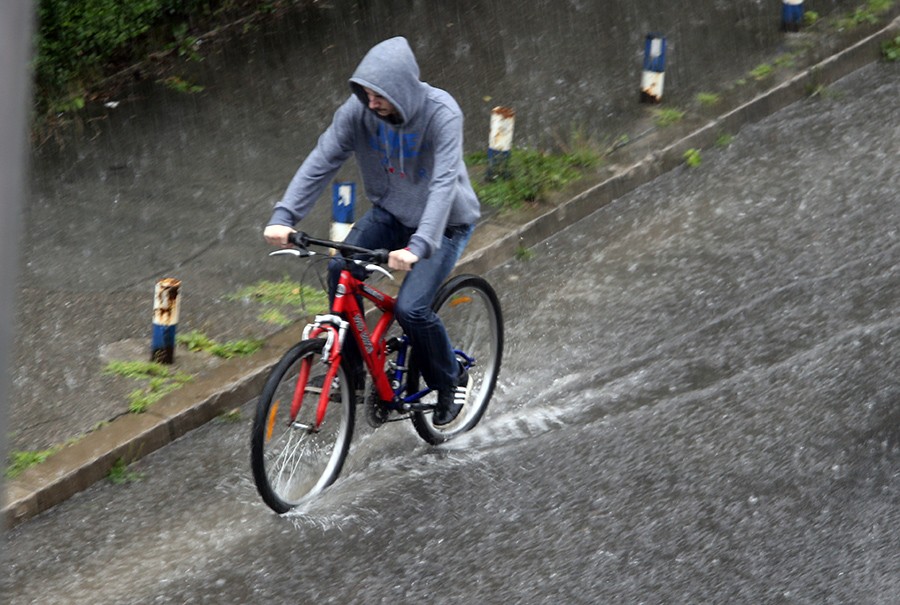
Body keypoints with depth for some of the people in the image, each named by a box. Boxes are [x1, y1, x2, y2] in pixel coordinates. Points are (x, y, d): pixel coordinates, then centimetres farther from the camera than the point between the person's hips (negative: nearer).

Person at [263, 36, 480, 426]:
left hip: (444, 222, -5)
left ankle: (452, 381, 8)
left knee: (410, 308, -21)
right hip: (391, 213, 5)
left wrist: (418, 246, -51)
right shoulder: (359, 110, -18)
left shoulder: (441, 114, -31)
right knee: (340, 270, -20)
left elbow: (444, 184, -39)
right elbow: (321, 161, -19)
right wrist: (283, 217, -32)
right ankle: (350, 369, -1)